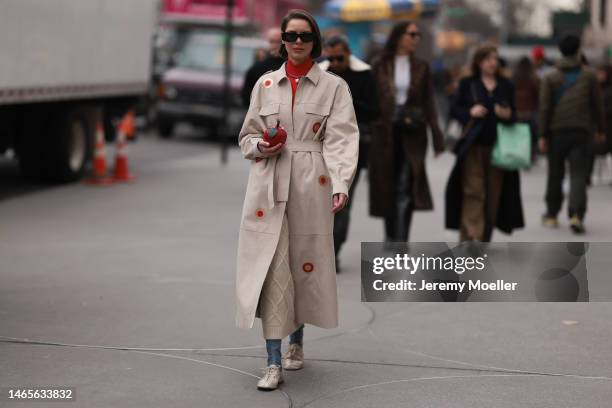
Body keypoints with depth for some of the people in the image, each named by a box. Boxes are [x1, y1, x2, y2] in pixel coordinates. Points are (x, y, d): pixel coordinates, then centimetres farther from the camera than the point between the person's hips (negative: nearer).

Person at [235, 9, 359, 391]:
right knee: (271, 269, -7)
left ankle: (297, 342, 32)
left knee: (304, 264, 9)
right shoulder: (265, 84, 10)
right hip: (269, 184, 1)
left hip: (311, 185, -1)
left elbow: (342, 139, -7)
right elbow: (248, 135, 16)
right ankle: (274, 363, -6)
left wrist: (341, 184, -22)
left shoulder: (334, 86, 3)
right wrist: (261, 146, -8)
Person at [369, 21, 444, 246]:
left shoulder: (421, 67, 6)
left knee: (405, 188, -8)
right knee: (387, 186, 7)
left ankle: (400, 241, -8)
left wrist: (437, 138, 3)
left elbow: (428, 104, 6)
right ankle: (391, 235, 24)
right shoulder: (379, 66, 1)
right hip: (385, 132, 0)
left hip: (412, 134, 0)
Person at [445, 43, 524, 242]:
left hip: (497, 145, 3)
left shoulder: (506, 86, 10)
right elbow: (454, 110, 4)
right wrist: (470, 112, -15)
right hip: (473, 145, -3)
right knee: (473, 191, -10)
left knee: (494, 193, 5)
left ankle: (484, 238, 16)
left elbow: (514, 115, 14)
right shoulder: (467, 84, 5)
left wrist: (508, 115, -9)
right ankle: (469, 237, -12)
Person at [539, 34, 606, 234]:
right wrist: (600, 129, 15)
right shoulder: (589, 76, 2)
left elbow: (545, 107, -4)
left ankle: (551, 215, 22)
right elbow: (597, 105, 5)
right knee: (578, 174, -4)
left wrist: (543, 135, -2)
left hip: (557, 132, 1)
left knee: (555, 174, 13)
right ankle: (576, 214, -21)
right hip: (581, 131, -1)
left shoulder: (550, 78, 0)